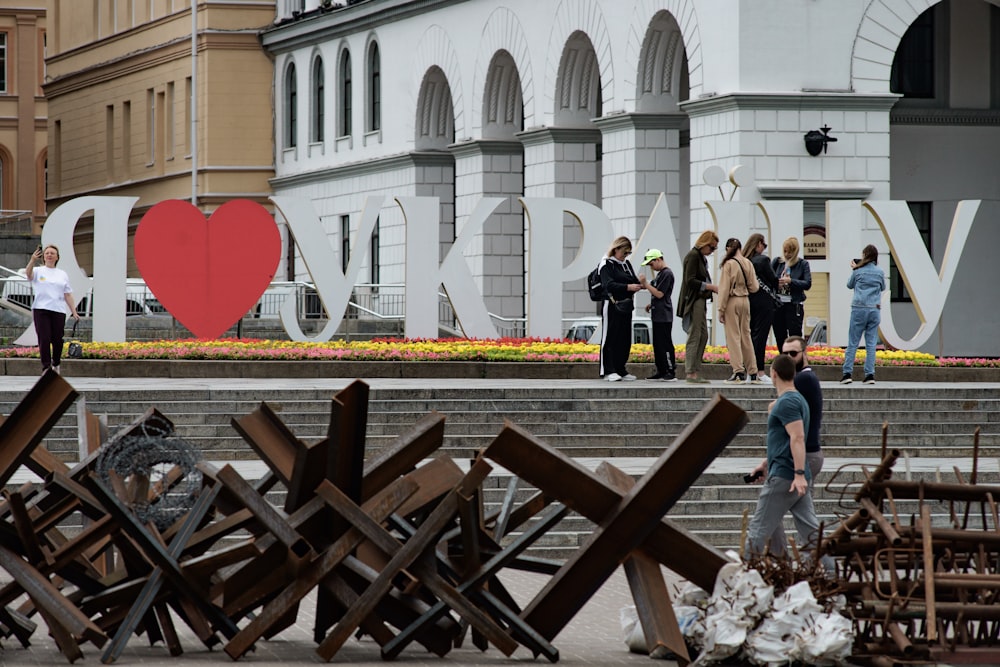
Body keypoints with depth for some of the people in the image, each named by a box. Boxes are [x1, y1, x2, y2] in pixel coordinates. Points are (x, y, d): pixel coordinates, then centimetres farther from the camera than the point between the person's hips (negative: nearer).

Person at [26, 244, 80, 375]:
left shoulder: (62, 274, 16)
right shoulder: (38, 271, 6)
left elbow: (68, 295, 15)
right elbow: (28, 273, -19)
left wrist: (74, 311, 6)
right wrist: (33, 260, -38)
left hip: (58, 310, 3)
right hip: (41, 310, -3)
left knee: (57, 340, 4)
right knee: (44, 339, -9)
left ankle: (55, 364, 25)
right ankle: (46, 368, -7)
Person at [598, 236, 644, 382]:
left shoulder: (627, 264, 16)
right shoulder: (606, 264, -7)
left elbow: (633, 281, 15)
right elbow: (609, 285, -19)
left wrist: (639, 282, -9)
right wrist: (628, 287, -30)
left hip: (625, 306, 8)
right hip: (612, 306, -8)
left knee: (625, 339, 8)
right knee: (610, 338, -6)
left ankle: (621, 369, 15)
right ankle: (608, 371, -4)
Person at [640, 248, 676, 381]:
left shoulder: (667, 274, -13)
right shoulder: (659, 274, 17)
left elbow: (659, 294, -18)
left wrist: (646, 284, -16)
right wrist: (651, 304, 15)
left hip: (664, 316, -10)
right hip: (657, 315, 10)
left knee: (665, 343, -9)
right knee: (657, 344, 11)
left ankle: (671, 372, -7)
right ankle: (661, 371, 15)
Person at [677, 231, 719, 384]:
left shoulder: (702, 257, 17)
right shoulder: (693, 256, -12)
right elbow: (690, 281, -19)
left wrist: (712, 288, 7)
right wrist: (711, 287, -18)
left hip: (700, 300, 10)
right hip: (694, 301, -10)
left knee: (703, 335, 10)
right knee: (694, 336, -9)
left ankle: (696, 372, 13)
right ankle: (691, 373, -8)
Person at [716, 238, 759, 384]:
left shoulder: (729, 264, -11)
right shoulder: (748, 263, 2)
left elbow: (725, 288, -10)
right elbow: (754, 287, 4)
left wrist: (721, 309, -6)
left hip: (732, 301, -5)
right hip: (745, 301, 5)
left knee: (733, 336, 0)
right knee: (746, 336, 12)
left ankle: (738, 372, -4)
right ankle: (752, 373, 14)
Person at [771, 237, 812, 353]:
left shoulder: (802, 264, 0)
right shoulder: (776, 262, 8)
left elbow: (807, 284, -7)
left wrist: (790, 281, -18)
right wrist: (775, 283, -13)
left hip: (794, 305, -4)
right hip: (777, 303, 4)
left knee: (795, 335, -7)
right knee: (780, 336, 8)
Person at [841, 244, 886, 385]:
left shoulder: (858, 271, -2)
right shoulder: (880, 272, 4)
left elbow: (849, 285, 14)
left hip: (859, 309, -2)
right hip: (875, 310, 2)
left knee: (852, 343, 1)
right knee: (871, 344, 4)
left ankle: (847, 373, -6)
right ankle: (870, 374, -1)